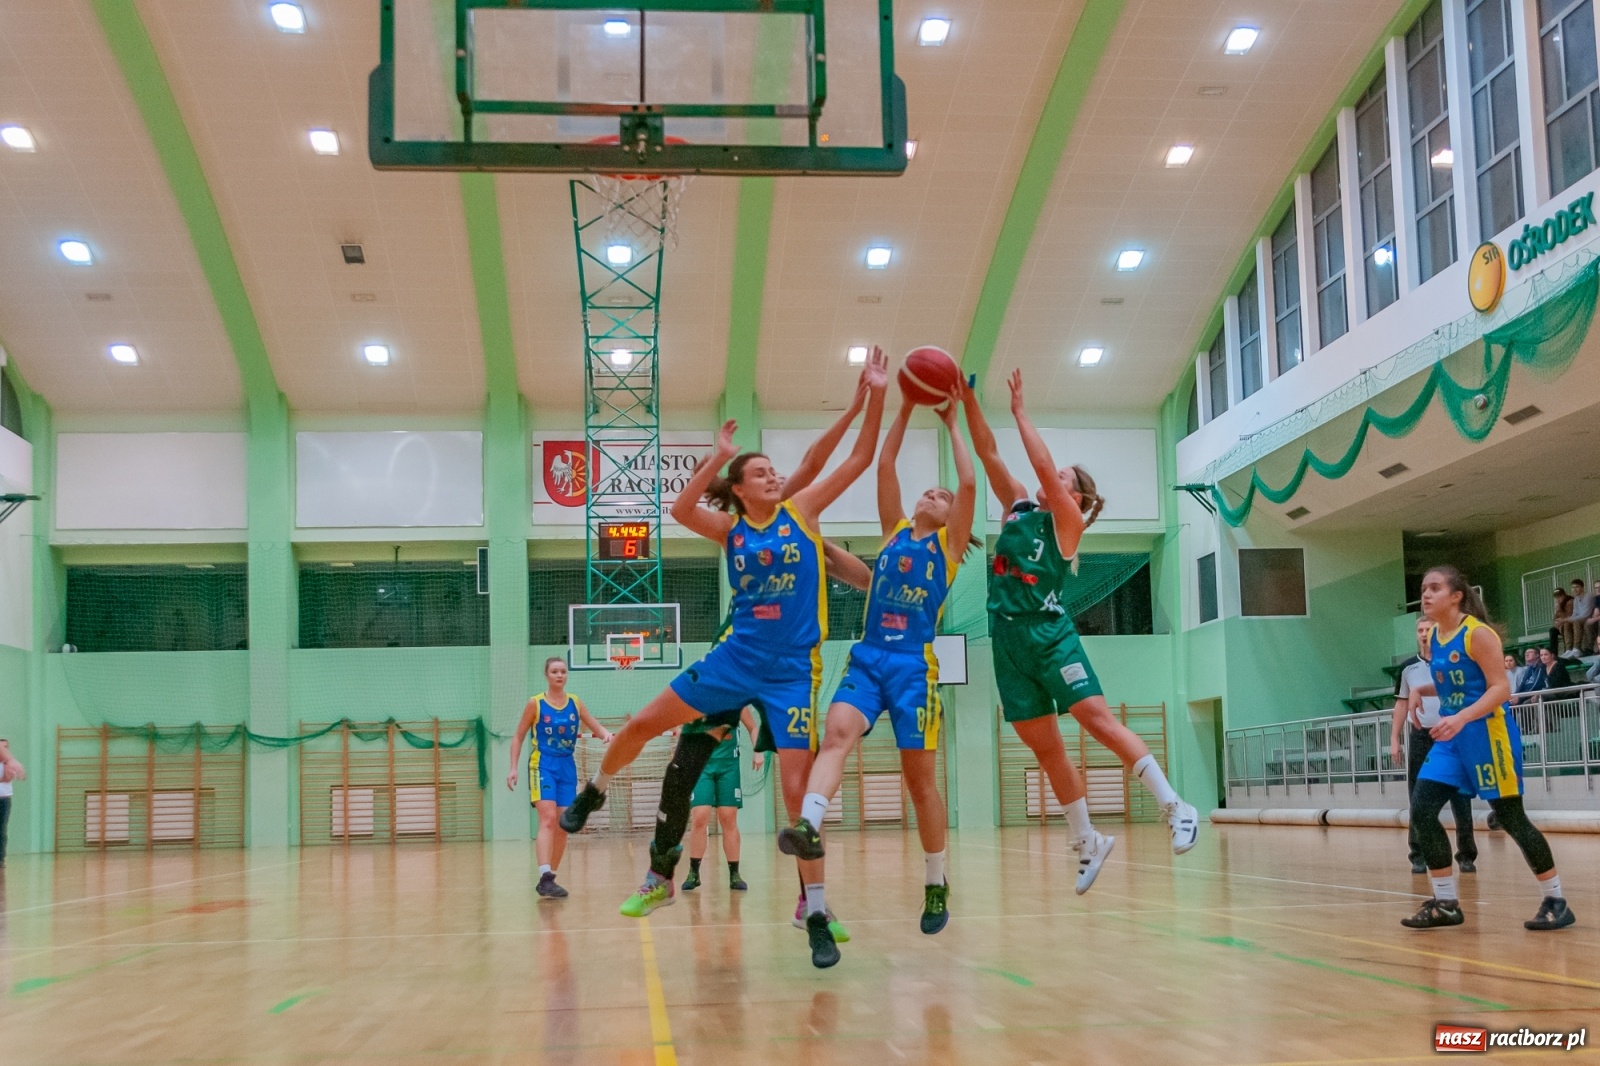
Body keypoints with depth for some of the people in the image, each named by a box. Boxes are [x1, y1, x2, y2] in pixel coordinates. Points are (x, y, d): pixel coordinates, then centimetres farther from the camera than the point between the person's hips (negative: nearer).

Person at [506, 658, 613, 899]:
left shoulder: (575, 703, 7)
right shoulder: (536, 704, -2)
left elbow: (596, 727, 8)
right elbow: (518, 737, 4)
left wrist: (606, 733, -16)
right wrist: (513, 769, -4)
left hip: (567, 767, 4)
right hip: (543, 765, -4)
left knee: (563, 826, 4)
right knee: (548, 820, -21)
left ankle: (550, 877, 16)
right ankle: (545, 877, -31)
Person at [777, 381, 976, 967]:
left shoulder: (948, 544, 10)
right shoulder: (895, 531, 19)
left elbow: (970, 484, -2)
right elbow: (884, 467, 13)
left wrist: (951, 424, 6)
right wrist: (906, 409, 12)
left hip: (914, 664, -3)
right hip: (867, 657, 3)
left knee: (920, 776, 1)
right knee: (838, 731, -26)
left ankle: (936, 884, 15)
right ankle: (808, 825, -47)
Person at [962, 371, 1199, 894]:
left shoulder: (1067, 521, 1)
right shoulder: (1018, 508, 16)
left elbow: (1042, 464, -12)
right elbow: (988, 453, 11)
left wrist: (1019, 410, -4)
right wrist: (968, 399, 3)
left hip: (1051, 635, -6)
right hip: (1009, 639, 6)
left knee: (1097, 718, -17)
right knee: (1045, 747, 6)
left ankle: (1176, 807, -14)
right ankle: (1087, 842, 16)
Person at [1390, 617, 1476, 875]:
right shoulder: (1408, 667, 7)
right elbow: (1402, 703, 14)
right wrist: (1394, 738, 9)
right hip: (1420, 738, 2)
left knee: (1460, 799, -1)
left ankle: (1466, 855, 8)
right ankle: (1419, 856, 9)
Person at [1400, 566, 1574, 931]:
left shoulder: (1477, 634, -14)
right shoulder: (1434, 638, 9)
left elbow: (1500, 688, -20)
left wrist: (1462, 718, -31)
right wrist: (1423, 691, 11)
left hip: (1487, 732, -8)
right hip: (1451, 736, 8)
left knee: (1510, 817, -3)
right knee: (1421, 810, -3)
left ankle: (1556, 901, 13)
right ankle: (1446, 903, 5)